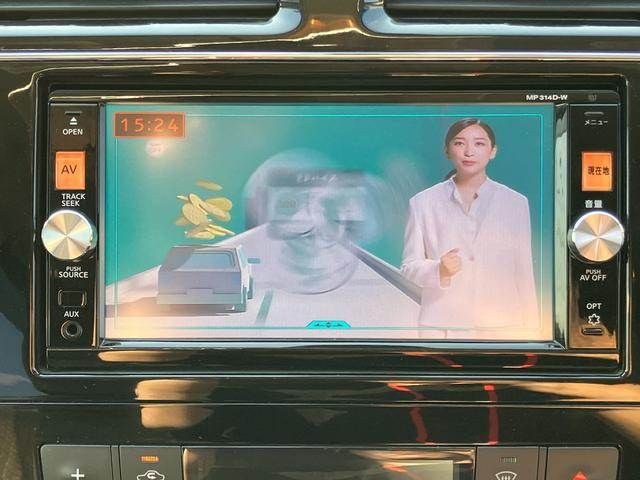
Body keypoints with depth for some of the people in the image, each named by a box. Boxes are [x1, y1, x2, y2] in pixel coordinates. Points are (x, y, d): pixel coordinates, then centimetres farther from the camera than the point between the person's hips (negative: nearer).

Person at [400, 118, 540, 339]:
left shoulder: (516, 203, 7)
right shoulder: (423, 203, 4)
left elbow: (524, 273, 7)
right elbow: (409, 266, 4)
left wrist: (531, 330, 5)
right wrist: (439, 270, -16)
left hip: (501, 327, 1)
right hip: (442, 327, 0)